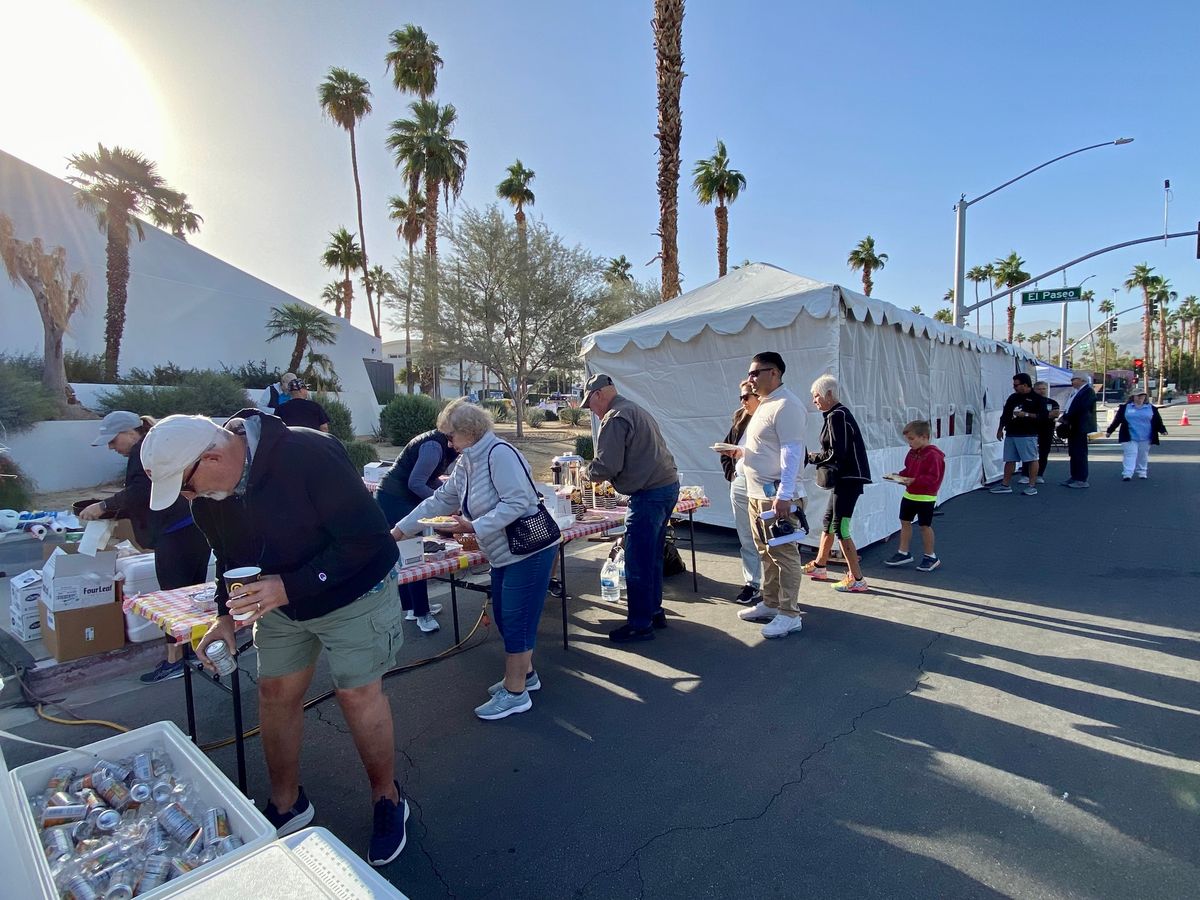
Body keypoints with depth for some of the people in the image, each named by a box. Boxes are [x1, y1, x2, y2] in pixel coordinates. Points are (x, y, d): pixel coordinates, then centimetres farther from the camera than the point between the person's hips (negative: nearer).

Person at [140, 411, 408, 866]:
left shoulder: (310, 455, -33)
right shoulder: (207, 494, -8)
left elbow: (365, 538, -31)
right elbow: (229, 555, 11)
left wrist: (290, 586, -33)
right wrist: (225, 614, 1)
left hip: (352, 593, -7)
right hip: (278, 600, 7)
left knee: (358, 693, -1)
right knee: (275, 693, 12)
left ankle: (387, 800, 22)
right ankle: (286, 803, 35)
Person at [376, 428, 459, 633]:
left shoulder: (442, 445, 7)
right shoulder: (434, 446, -22)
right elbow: (416, 483, -23)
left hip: (403, 500, 10)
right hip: (395, 502, -10)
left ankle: (411, 607, 27)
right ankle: (421, 613, 6)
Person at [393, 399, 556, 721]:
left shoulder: (499, 453, -19)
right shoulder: (467, 463, 10)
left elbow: (517, 502, -25)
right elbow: (439, 500, 15)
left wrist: (474, 527, -26)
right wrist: (400, 530, 13)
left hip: (529, 550, -9)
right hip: (504, 554, 10)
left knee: (516, 622, -1)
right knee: (504, 618, 17)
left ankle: (515, 693, 13)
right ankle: (524, 674, 35)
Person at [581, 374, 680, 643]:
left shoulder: (614, 418, -11)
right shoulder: (636, 410, 21)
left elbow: (606, 466, -18)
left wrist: (588, 472, 2)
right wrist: (606, 476, 23)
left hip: (649, 495, -10)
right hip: (668, 486, 10)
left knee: (637, 564, -1)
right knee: (652, 557, 19)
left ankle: (640, 624, 8)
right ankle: (654, 611, 29)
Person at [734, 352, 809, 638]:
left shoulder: (786, 405, -14)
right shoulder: (765, 404, 18)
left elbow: (791, 453, -21)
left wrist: (784, 495, -26)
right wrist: (740, 452, 13)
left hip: (777, 495, -10)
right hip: (758, 493, 10)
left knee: (783, 554, -2)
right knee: (766, 552, 16)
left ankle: (789, 615, 7)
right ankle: (770, 603, 28)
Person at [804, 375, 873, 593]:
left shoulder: (836, 416, -15)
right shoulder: (839, 414, 16)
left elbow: (836, 453, -21)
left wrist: (813, 458, -6)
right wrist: (818, 457, 2)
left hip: (849, 479, -10)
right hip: (845, 478, 10)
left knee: (840, 528, -7)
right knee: (829, 521, 18)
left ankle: (857, 580, 0)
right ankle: (819, 566, 31)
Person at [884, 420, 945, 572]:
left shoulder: (933, 455, -19)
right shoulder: (913, 452, 7)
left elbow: (933, 477, -24)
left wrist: (914, 480, -31)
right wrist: (900, 475, -1)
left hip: (925, 498, -8)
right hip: (909, 494, 8)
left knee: (925, 526, 2)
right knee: (905, 522, 12)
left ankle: (931, 557, 18)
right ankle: (903, 553, 24)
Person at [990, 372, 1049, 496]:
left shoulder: (1037, 398, -2)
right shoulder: (1013, 397, 16)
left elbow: (1044, 415, -10)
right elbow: (1005, 414, 22)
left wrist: (1026, 414, -17)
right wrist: (1000, 429, 19)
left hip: (1028, 435, -6)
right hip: (1011, 434, 6)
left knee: (1032, 459, -4)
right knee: (1009, 460, 8)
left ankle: (1032, 486, 1)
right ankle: (1006, 485, 13)